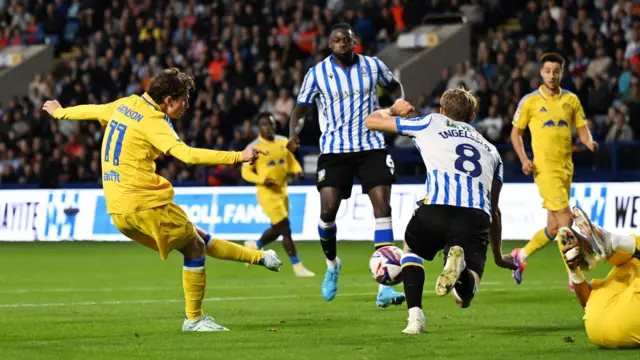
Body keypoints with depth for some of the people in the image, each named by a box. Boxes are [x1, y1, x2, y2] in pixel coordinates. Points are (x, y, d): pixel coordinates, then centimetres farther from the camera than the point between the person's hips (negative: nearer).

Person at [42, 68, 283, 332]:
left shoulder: (125, 105, 11)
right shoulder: (152, 122, -15)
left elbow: (92, 110, 29)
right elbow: (187, 154, -28)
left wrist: (60, 112, 50)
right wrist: (237, 157, -32)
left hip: (118, 210, 10)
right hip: (144, 203, -10)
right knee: (194, 246, 2)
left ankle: (259, 257, 20)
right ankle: (194, 319, 5)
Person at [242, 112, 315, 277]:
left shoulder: (283, 142, 7)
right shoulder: (254, 147, -10)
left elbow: (291, 161, 17)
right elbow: (246, 172, -7)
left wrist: (297, 170, -5)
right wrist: (263, 180, -23)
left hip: (282, 190, 7)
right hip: (267, 192, -7)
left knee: (277, 230, 16)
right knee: (285, 229, -11)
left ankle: (253, 246, 43)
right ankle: (297, 266, -6)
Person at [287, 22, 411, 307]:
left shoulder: (372, 66, 3)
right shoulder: (317, 74, -2)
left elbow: (393, 86, 22)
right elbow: (301, 108, 4)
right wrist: (293, 134, -15)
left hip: (371, 147, 1)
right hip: (334, 150, -1)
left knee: (382, 207, -12)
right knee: (327, 210, -11)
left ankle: (384, 287, -14)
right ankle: (332, 264, 23)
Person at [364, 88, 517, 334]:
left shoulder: (431, 123, 24)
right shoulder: (490, 150, 33)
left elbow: (372, 121, 33)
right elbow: (494, 209, 35)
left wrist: (393, 110, 56)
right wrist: (498, 256, 46)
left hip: (438, 207, -1)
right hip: (478, 216, 1)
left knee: (412, 249, 32)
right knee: (464, 297, 8)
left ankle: (415, 316, 8)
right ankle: (461, 266, -29)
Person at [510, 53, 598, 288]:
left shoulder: (571, 100, 9)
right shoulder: (530, 101, -1)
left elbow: (582, 129, 11)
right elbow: (516, 132, 7)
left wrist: (589, 143, -12)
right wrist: (523, 159, -7)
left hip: (566, 167, 5)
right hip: (544, 168, -5)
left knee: (554, 228, 8)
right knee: (565, 219, -15)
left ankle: (520, 256, 30)